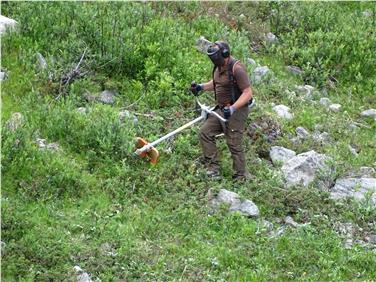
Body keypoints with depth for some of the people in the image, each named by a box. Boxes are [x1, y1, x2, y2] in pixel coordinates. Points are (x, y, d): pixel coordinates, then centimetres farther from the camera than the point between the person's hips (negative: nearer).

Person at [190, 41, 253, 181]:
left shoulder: (236, 68, -21)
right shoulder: (219, 66, 7)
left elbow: (247, 93, -23)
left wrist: (232, 108, -31)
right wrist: (201, 87, 10)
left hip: (236, 111, -9)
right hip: (221, 109, 9)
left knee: (234, 144, -6)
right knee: (205, 132, 5)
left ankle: (241, 177, 7)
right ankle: (213, 168, 9)